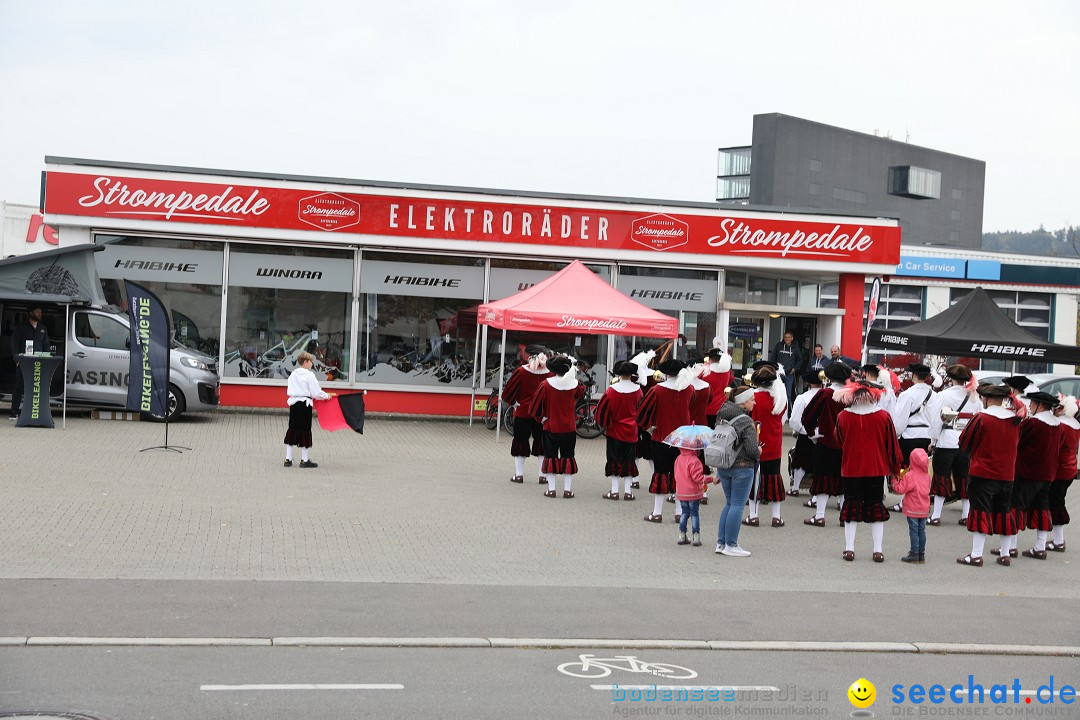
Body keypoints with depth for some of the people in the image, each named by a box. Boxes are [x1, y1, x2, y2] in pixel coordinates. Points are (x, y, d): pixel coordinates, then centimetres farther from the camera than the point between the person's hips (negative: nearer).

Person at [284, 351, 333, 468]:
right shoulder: (309, 375, -12)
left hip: (293, 404, 6)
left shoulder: (293, 374, 7)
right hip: (305, 405, -6)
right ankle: (305, 460, 8)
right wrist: (326, 396, 6)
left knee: (292, 430, 11)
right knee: (305, 431, 2)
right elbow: (316, 393, -12)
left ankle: (288, 459, 14)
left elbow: (290, 391, 14)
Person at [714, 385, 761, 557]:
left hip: (722, 466, 7)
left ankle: (721, 543, 18)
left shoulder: (722, 417, 6)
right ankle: (731, 545, 4)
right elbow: (752, 449, -22)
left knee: (730, 503, 17)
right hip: (742, 467, -7)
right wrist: (758, 452, 2)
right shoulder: (746, 422, -17)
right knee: (737, 505, 1)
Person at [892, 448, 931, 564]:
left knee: (913, 531, -1)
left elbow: (901, 490, -15)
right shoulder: (927, 475, 5)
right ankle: (921, 554, 16)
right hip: (924, 509, 6)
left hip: (912, 510, -6)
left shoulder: (909, 476, -16)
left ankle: (914, 554, -1)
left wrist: (895, 481, 0)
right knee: (921, 531, 12)